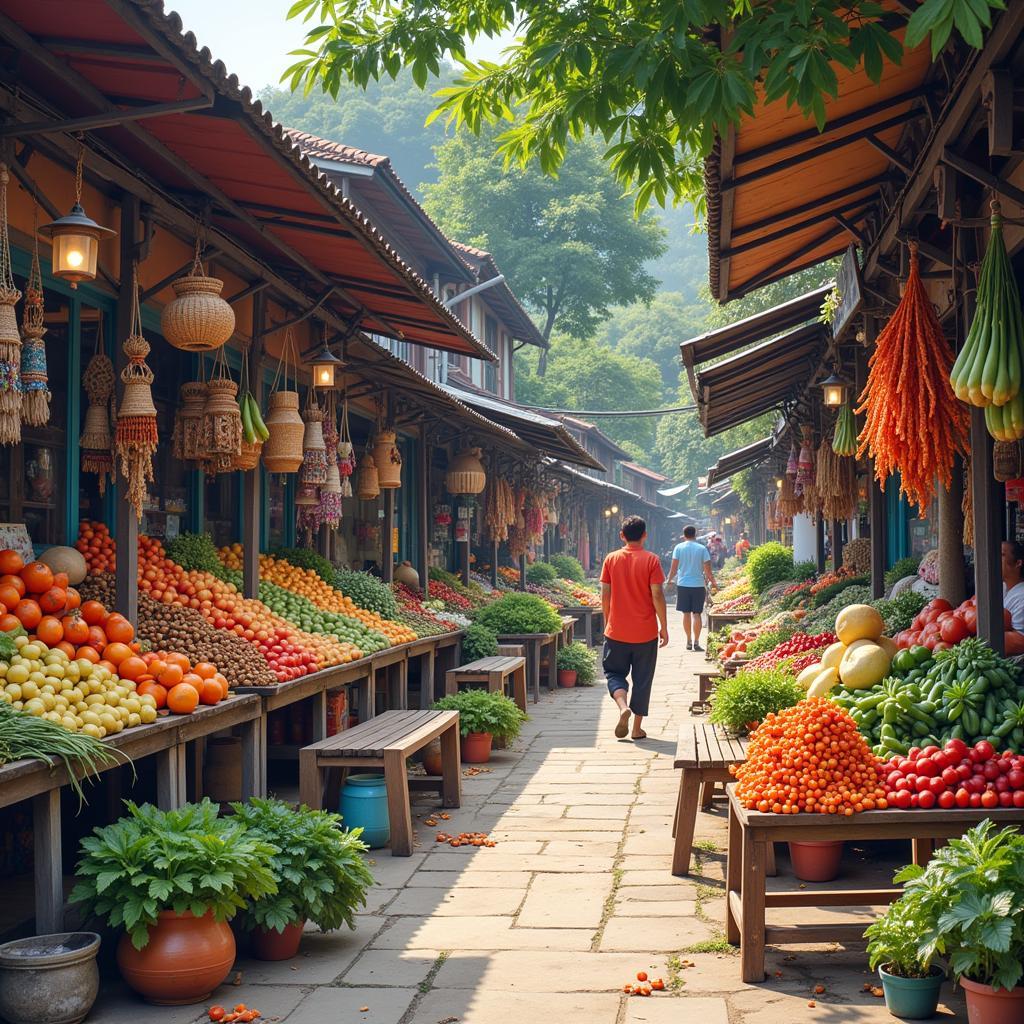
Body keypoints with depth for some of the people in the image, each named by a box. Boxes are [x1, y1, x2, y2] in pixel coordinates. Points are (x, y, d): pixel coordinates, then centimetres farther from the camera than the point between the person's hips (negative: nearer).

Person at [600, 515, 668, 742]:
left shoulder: (611, 559, -1)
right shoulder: (651, 560, -7)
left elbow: (605, 595, 1)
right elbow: (657, 596, -9)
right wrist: (664, 627, -1)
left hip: (616, 631, 1)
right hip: (645, 632, -1)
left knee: (614, 673, 14)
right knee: (642, 679, 10)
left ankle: (623, 706, -12)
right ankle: (637, 728, 13)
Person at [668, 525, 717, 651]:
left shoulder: (679, 548, -1)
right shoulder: (702, 549, -2)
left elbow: (674, 567, -3)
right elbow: (707, 569, -3)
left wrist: (669, 580, 11)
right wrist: (713, 582, 11)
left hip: (683, 584, 1)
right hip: (698, 584, -1)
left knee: (686, 613, 10)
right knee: (696, 613, 2)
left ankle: (689, 641, 16)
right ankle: (696, 642, -3)